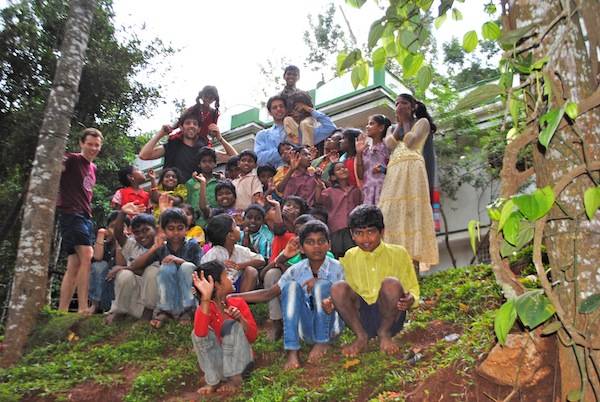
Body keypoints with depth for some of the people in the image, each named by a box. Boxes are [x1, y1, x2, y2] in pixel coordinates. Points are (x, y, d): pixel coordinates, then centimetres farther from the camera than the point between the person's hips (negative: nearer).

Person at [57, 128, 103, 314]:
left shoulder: (93, 168, 20)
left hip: (86, 217, 9)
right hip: (71, 213, -8)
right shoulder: (72, 159, -3)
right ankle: (83, 308, -24)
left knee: (74, 265, 3)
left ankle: (62, 312, 3)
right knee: (87, 256, -22)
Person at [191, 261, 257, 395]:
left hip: (241, 360, 2)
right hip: (218, 362, -2)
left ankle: (235, 378, -19)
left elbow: (253, 336, -4)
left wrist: (240, 319, -23)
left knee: (231, 324, -23)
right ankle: (213, 382, -21)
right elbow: (201, 334, -36)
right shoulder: (205, 308, -11)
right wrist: (205, 298, -44)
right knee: (197, 333, -25)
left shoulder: (238, 302, 0)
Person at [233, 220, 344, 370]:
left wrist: (332, 305, -30)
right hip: (306, 329, 2)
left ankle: (323, 342, -11)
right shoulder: (295, 271, 0)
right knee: (291, 285, -22)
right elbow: (268, 294, 0)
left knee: (322, 284, -26)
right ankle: (292, 351, -26)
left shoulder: (336, 268, -7)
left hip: (329, 327, -2)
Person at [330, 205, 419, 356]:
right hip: (359, 317, 2)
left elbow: (412, 289, 6)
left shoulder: (398, 254, 4)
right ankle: (361, 336, -9)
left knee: (391, 283, -31)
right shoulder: (348, 258, 9)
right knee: (338, 287, -24)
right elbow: (344, 293, 13)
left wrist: (411, 300, -18)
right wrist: (331, 302, -10)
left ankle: (384, 334, -8)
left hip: (390, 317, -1)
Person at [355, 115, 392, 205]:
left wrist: (384, 170, -18)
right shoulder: (366, 150, 14)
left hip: (382, 191, -4)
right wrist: (358, 153, 2)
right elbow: (360, 176, 8)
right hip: (367, 193, 4)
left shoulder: (386, 147, 1)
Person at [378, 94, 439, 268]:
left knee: (412, 213, -15)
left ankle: (413, 258, -19)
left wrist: (406, 121, 6)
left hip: (412, 169, -6)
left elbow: (410, 142, -6)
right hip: (394, 172, 6)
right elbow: (388, 144, 7)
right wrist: (400, 123, 11)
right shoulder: (395, 127, 28)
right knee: (394, 214, -6)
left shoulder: (422, 122, 12)